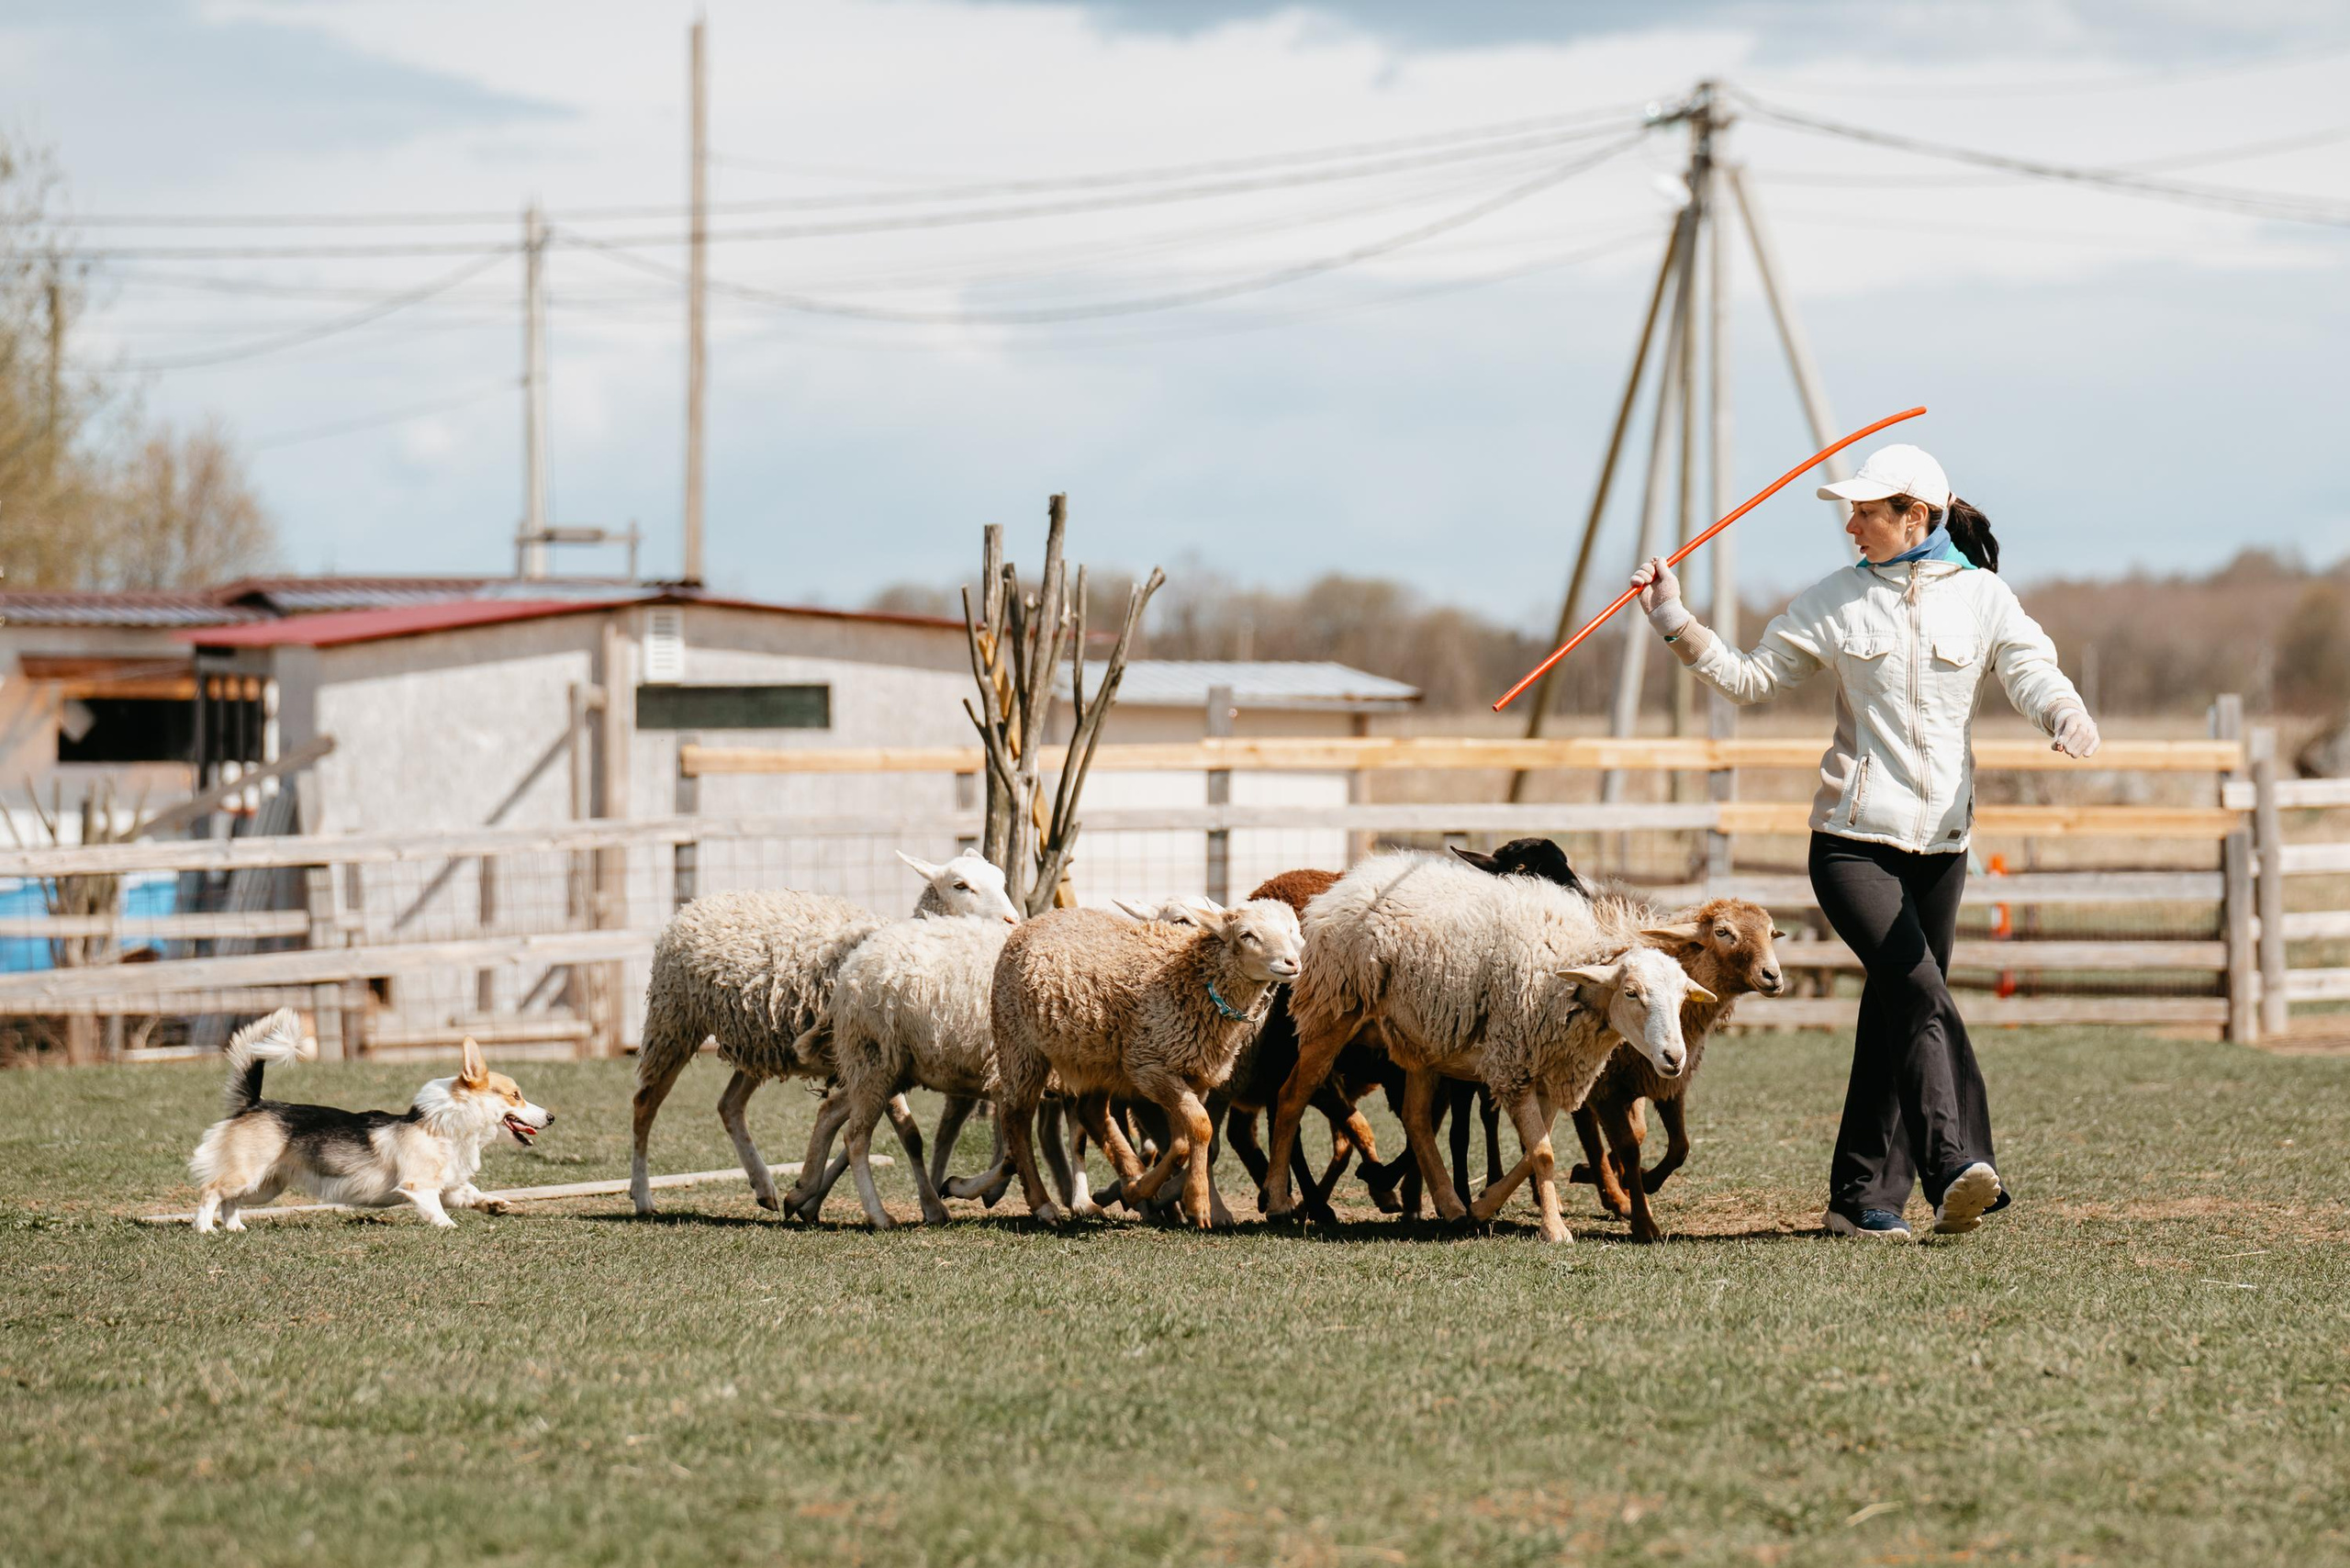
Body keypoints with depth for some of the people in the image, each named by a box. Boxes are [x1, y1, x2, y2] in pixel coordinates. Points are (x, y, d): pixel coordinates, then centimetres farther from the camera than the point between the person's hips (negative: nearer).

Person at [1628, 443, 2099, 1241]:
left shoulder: (1982, 598, 5)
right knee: (1920, 993, -21)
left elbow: (2034, 674, -7)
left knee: (1897, 1015, 6)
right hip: (1852, 839, -2)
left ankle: (1866, 1198, 14)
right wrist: (1678, 622, -2)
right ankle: (1956, 1169, -31)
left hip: (1939, 845, 2)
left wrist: (2068, 717, -28)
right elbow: (1750, 676, 9)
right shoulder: (1837, 600, 5)